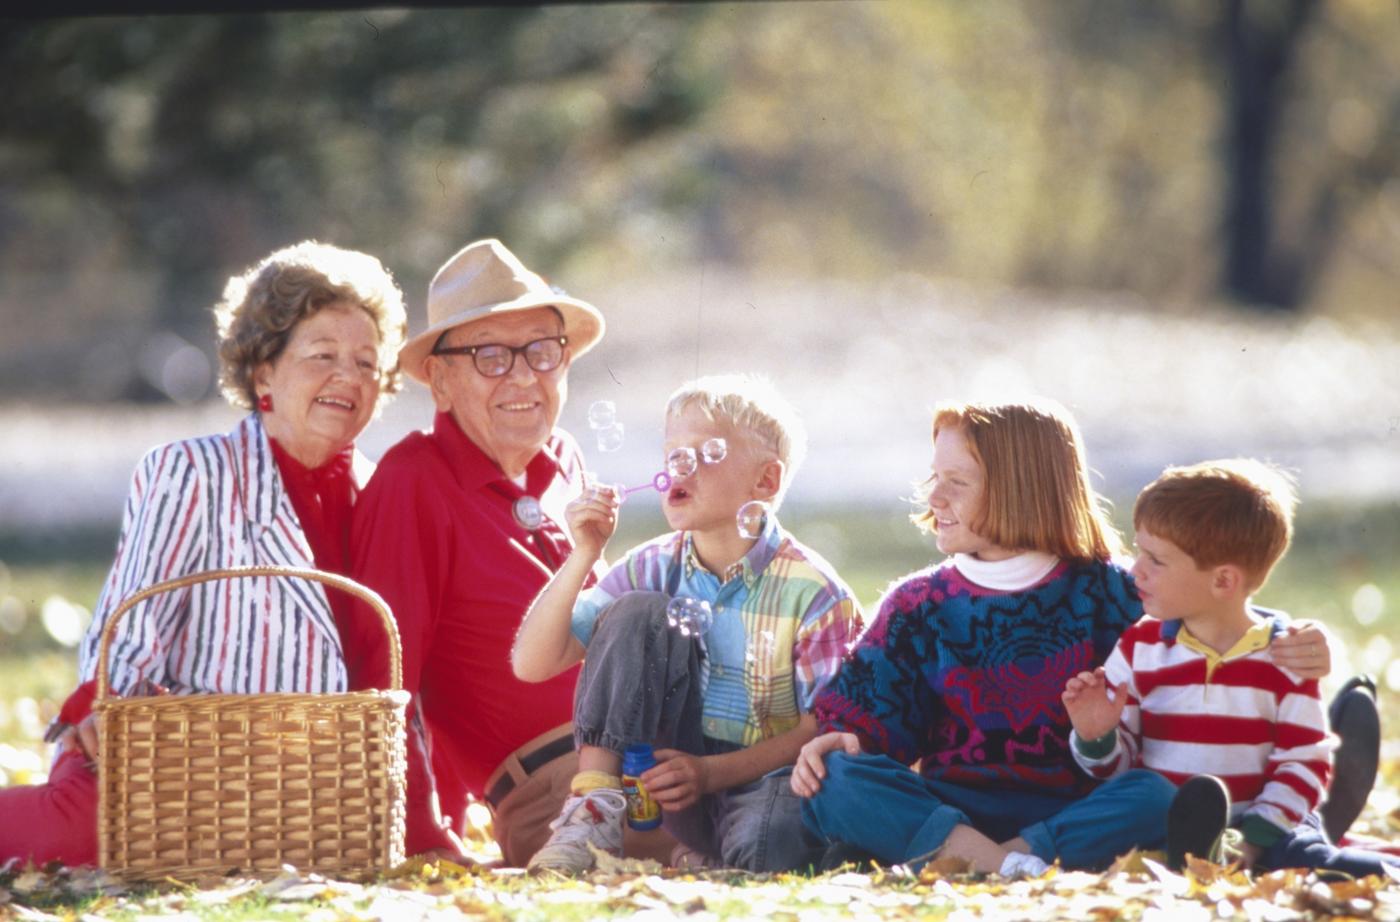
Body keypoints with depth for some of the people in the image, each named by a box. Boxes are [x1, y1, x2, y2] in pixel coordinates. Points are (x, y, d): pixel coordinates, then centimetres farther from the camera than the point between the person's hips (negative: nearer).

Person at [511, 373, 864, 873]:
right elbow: (531, 664, -1)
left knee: (761, 846, -41)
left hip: (764, 776, -4)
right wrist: (582, 557, -14)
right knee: (638, 612, -17)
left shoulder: (812, 593, -10)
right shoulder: (654, 569, 1)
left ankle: (709, 853, -5)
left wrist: (711, 773, -23)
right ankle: (595, 813, -19)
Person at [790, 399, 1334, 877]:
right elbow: (870, 714, 8)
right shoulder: (918, 605, 12)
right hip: (949, 809, 2)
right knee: (835, 781, -29)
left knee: (1156, 796, -33)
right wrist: (839, 742, -16)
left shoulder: (1103, 593, 5)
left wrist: (1287, 650, -23)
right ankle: (989, 860, -42)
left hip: (1072, 812, -2)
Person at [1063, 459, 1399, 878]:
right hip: (1157, 824, 1)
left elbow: (1304, 763, -1)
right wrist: (1095, 739, -11)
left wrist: (1257, 834, -14)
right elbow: (1116, 762, 13)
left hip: (1255, 826, -1)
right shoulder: (1138, 648, 7)